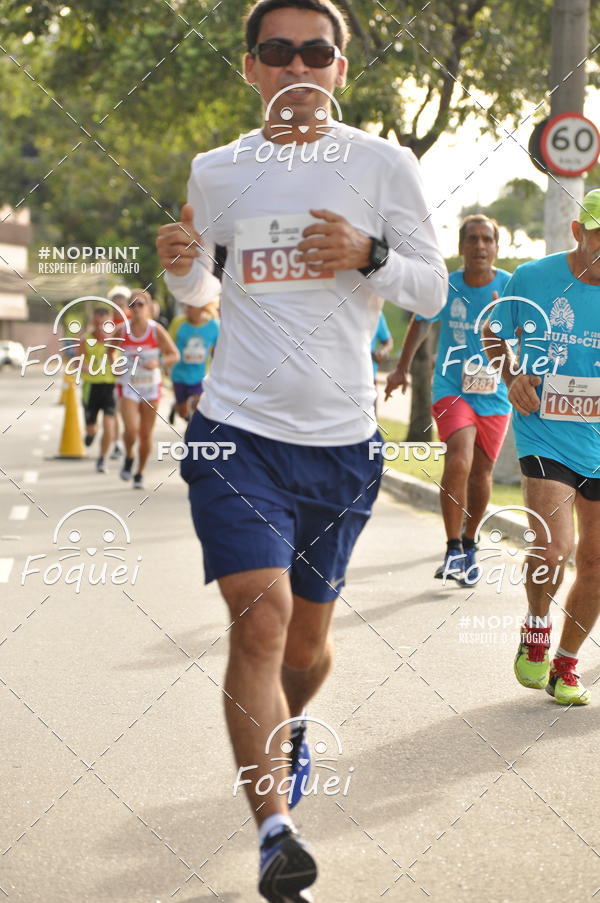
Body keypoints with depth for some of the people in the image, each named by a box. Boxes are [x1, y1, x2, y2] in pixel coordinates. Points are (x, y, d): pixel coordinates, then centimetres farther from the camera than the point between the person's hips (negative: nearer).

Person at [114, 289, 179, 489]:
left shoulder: (157, 330, -7)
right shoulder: (121, 331, -4)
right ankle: (128, 458, 13)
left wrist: (158, 363, -21)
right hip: (128, 386, 0)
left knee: (146, 434, 6)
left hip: (151, 386, 1)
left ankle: (140, 473, 25)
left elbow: (174, 355, -3)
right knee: (131, 429, -18)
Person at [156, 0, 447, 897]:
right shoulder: (216, 171, 5)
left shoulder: (382, 163, -1)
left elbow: (433, 291, 2)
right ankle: (274, 829, -17)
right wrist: (181, 266, -5)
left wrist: (370, 255, -18)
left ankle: (288, 730, 47)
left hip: (341, 439, 1)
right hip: (238, 428, -1)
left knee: (308, 636, 14)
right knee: (260, 614, -19)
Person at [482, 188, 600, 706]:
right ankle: (537, 631, 11)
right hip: (545, 435, -3)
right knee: (553, 549, -19)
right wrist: (512, 377, -3)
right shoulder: (533, 278, -3)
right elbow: (494, 332, 14)